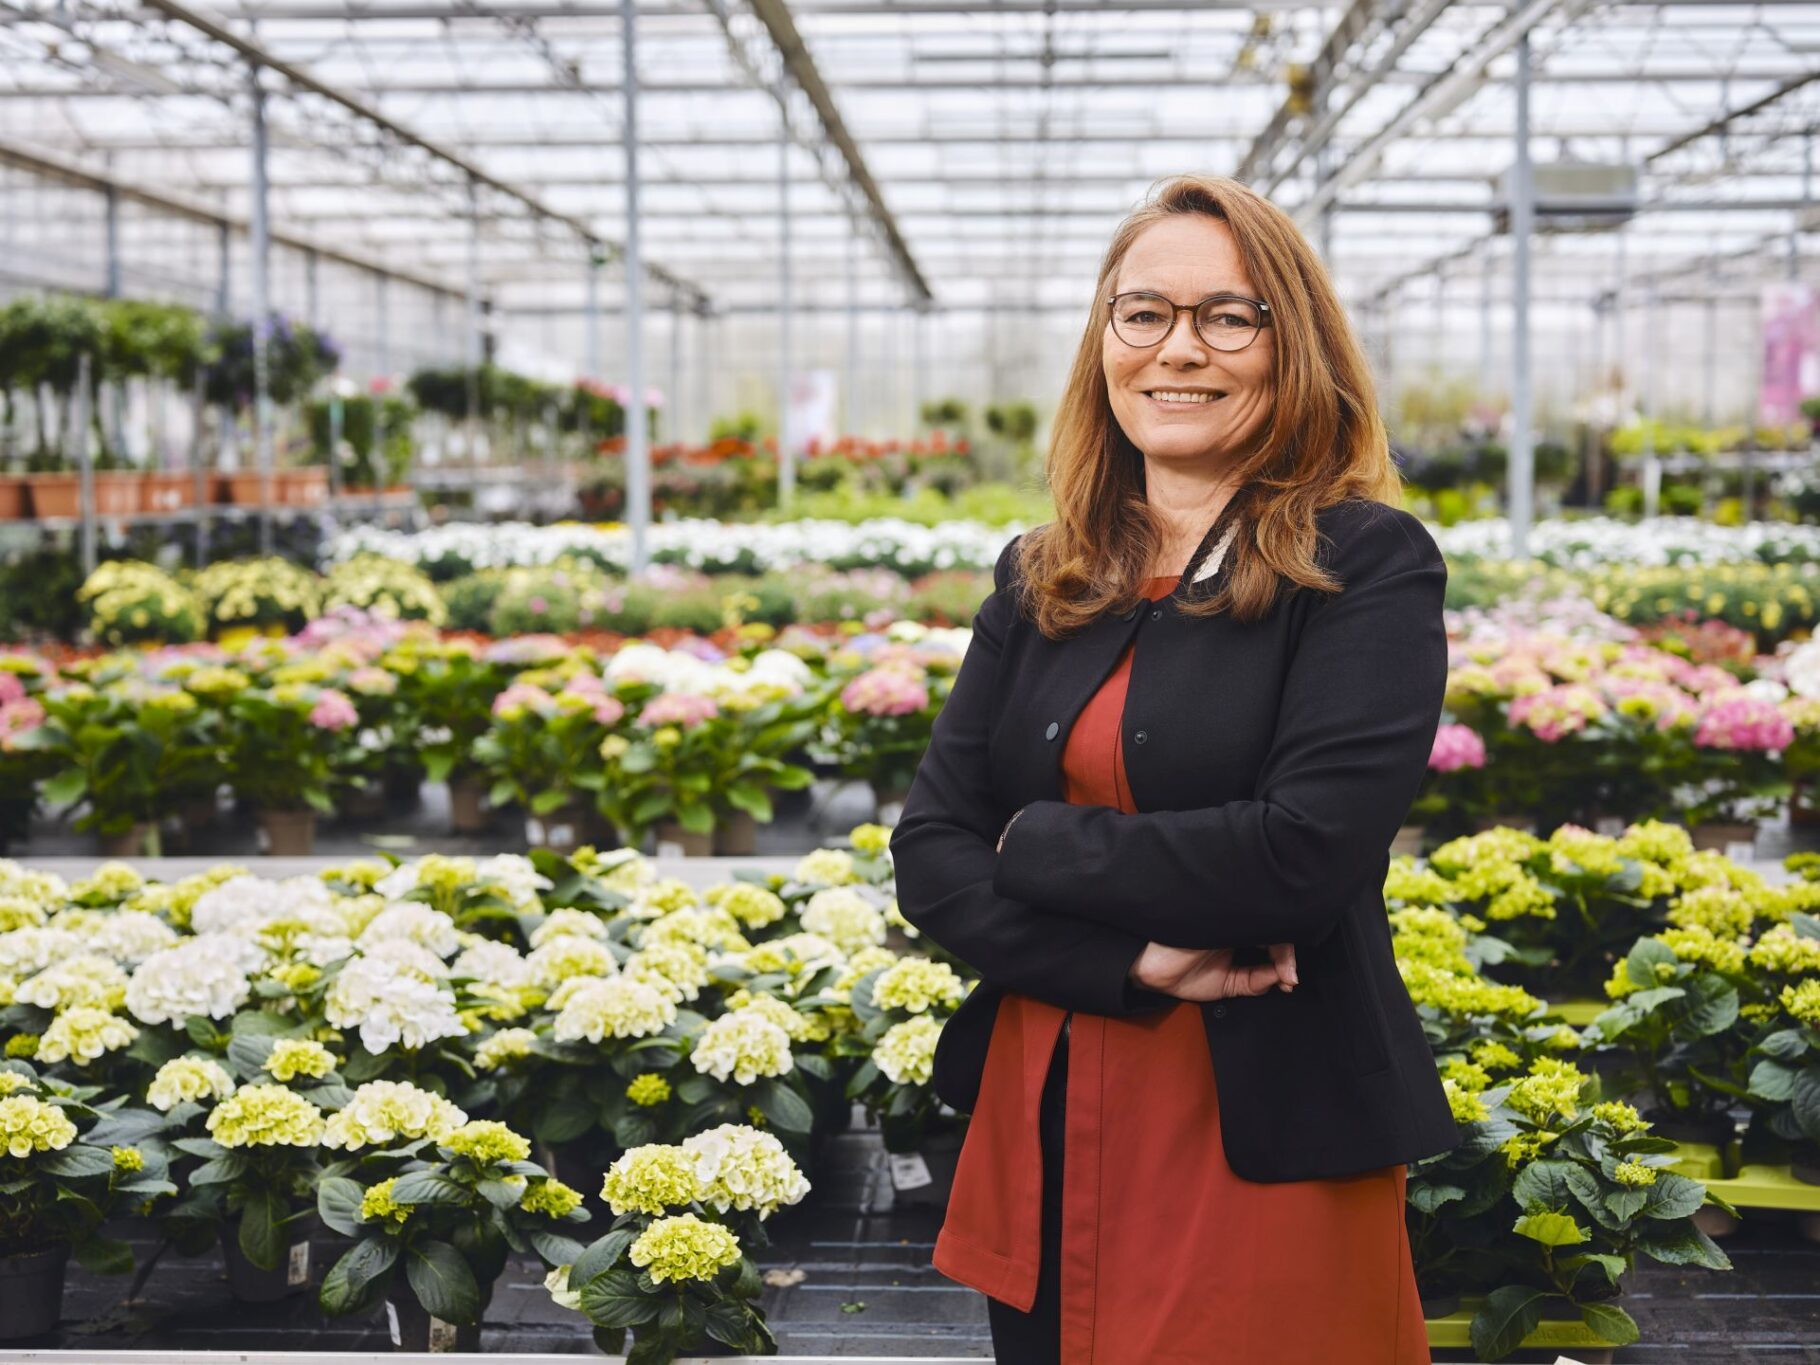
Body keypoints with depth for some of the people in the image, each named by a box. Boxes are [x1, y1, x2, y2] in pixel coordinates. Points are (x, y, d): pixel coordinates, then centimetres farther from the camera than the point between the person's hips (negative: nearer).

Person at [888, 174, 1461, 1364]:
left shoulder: (1369, 566, -8)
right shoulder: (1040, 582, 6)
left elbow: (1309, 852, -21)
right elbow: (929, 853, -1)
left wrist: (1034, 847, -10)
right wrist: (1129, 958, -16)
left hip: (1266, 1151, -4)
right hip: (1042, 1138, 5)